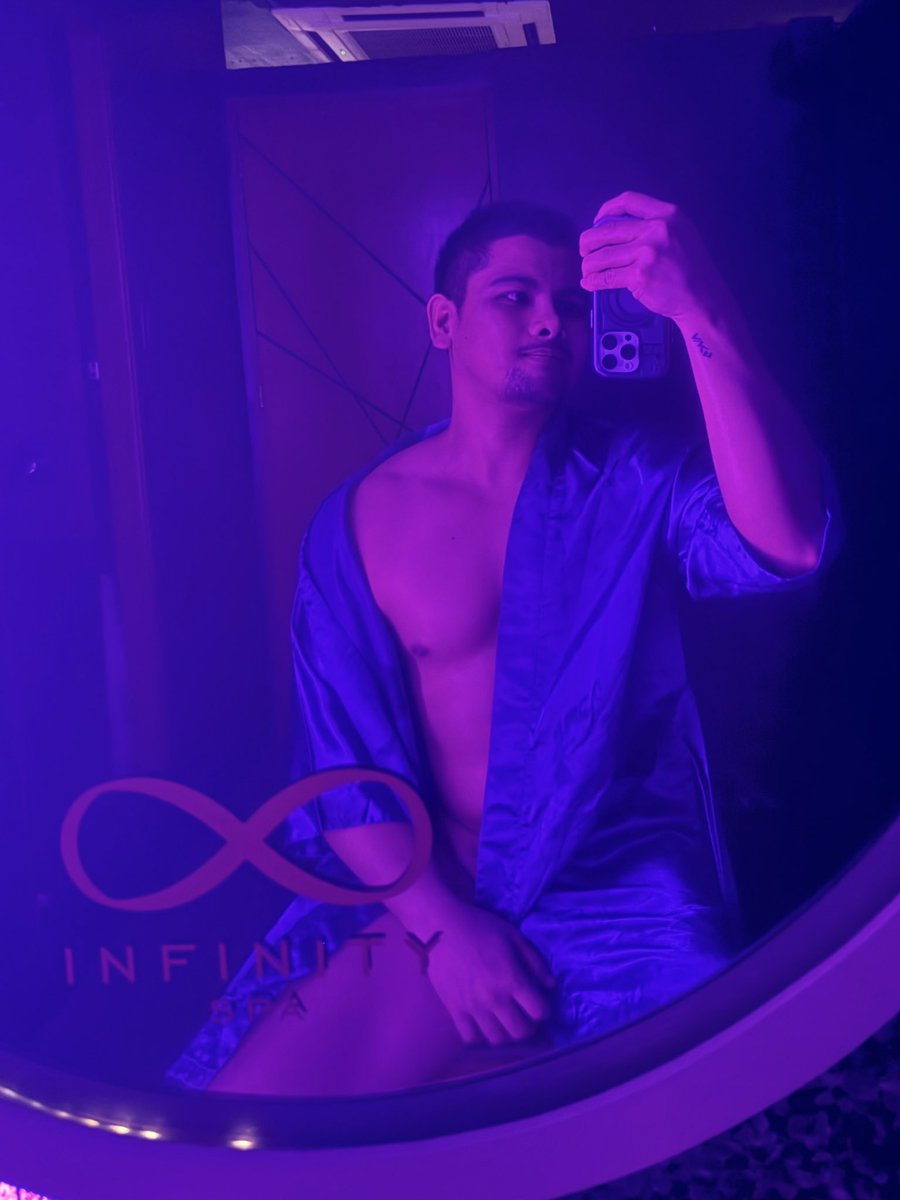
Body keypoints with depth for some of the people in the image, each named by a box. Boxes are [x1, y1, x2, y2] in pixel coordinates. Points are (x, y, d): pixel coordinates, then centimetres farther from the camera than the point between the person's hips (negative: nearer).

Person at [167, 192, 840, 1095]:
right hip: (432, 897, 1)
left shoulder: (638, 480, 0)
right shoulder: (356, 522, 2)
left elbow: (788, 545, -22)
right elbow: (345, 771, 0)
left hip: (625, 894, 0)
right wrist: (443, 924, -14)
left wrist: (703, 316, -32)